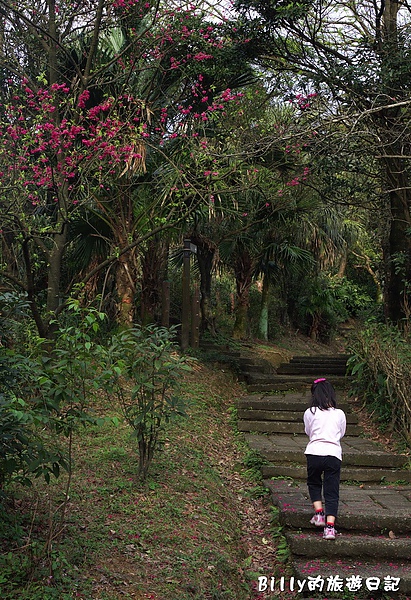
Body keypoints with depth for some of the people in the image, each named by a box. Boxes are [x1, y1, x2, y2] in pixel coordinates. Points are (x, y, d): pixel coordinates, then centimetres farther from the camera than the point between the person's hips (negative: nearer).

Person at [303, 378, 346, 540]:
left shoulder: (309, 413, 4)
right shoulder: (340, 414, 8)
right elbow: (341, 434, 18)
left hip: (314, 452, 0)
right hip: (334, 454, 1)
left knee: (314, 483, 24)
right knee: (332, 492, 4)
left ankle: (319, 513, 13)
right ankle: (330, 526, -5)